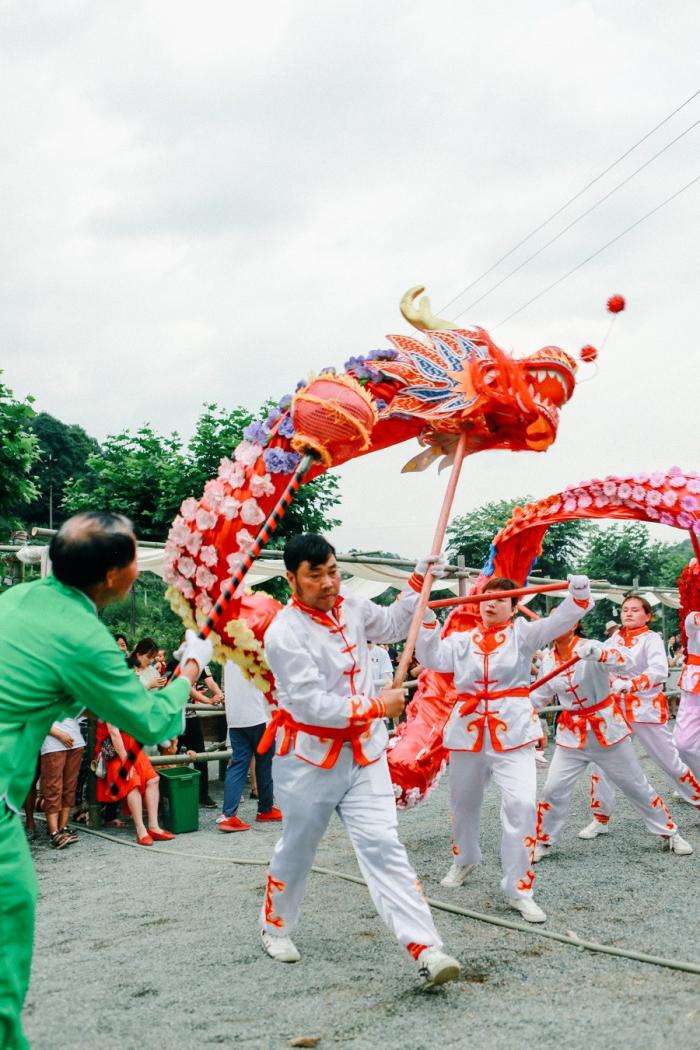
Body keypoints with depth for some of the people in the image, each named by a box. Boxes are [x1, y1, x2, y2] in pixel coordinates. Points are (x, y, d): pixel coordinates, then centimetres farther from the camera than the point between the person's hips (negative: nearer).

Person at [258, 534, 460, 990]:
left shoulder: (351, 607, 1)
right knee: (297, 849, 14)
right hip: (310, 756, -4)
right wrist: (377, 706, -18)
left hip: (364, 752, 4)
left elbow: (391, 624, 23)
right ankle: (276, 926, 40)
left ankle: (427, 949, -14)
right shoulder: (285, 633, -20)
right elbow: (311, 704, -24)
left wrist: (419, 582, 10)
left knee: (383, 846, -6)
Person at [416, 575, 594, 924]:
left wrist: (579, 595, -32)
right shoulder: (462, 640, 9)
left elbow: (558, 622, -14)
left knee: (522, 804, -17)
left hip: (512, 730, -3)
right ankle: (465, 859, 48)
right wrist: (426, 619, -9)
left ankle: (518, 887, -6)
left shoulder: (522, 633, 1)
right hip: (469, 730, 3)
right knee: (464, 802, 19)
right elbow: (432, 658, -1)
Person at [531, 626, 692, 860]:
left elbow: (627, 661, -36)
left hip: (607, 729, -3)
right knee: (553, 789, -3)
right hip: (572, 735, 3)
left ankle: (670, 834, 26)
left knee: (637, 786, 9)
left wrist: (598, 654, -54)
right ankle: (542, 842, 15)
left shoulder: (589, 648, -18)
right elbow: (540, 696, 11)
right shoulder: (548, 660, -3)